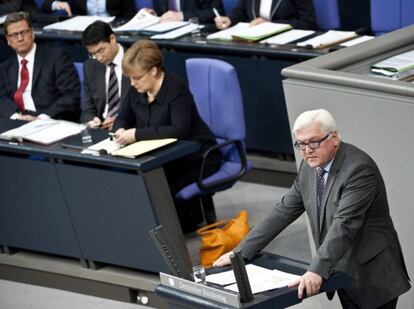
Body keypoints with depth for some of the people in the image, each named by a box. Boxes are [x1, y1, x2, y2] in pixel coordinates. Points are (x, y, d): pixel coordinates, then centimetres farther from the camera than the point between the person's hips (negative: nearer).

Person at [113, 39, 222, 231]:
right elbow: (123, 118, 12)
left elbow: (180, 130, -31)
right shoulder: (137, 91, 1)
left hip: (196, 158, -7)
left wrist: (137, 134, -34)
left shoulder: (176, 90, -21)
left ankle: (193, 215, -1)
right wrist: (121, 130, -14)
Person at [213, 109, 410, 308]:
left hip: (373, 276, -7)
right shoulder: (309, 167, 4)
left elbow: (344, 224, -30)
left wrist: (317, 271, -39)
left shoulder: (359, 169, -21)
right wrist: (241, 252, 2)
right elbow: (285, 211, 7)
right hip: (341, 273, 7)